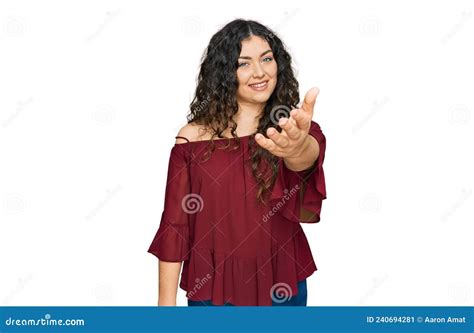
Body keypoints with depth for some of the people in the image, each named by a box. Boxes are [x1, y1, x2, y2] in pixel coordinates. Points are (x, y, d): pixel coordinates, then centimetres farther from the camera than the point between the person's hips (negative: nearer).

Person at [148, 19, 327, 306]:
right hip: (212, 288, 0)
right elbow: (174, 224, -6)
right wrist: (166, 303, -7)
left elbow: (309, 154, -31)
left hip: (281, 287, 1)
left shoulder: (296, 129, -8)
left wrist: (297, 149, -54)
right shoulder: (194, 137, -8)